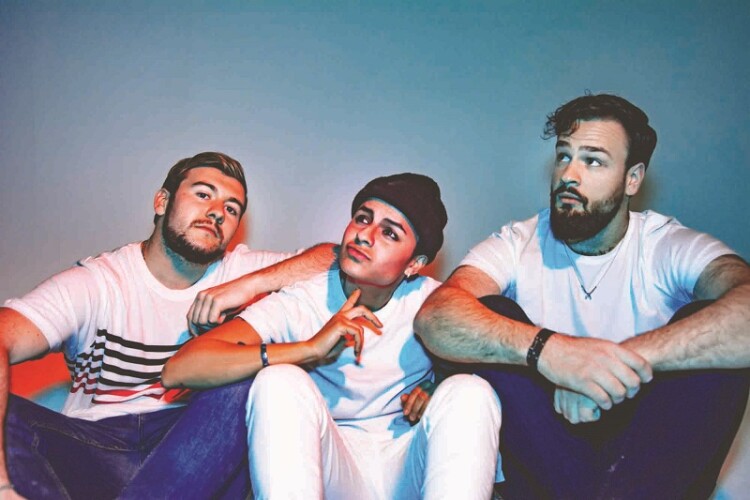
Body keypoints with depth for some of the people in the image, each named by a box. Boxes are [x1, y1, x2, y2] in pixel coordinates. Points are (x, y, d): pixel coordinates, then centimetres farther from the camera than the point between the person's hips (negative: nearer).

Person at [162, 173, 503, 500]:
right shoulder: (297, 305, -9)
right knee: (281, 381, -27)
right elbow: (177, 370, -21)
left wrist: (437, 397, -12)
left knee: (469, 390, -25)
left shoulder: (432, 303, -3)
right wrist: (310, 349, -29)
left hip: (409, 466, 2)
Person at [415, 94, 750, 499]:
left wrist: (619, 361, -38)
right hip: (543, 454, 1)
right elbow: (432, 318, -23)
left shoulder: (669, 247, -6)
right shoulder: (517, 245, -3)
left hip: (656, 452, -1)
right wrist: (546, 348, -40)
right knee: (491, 315, -20)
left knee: (710, 325, -23)